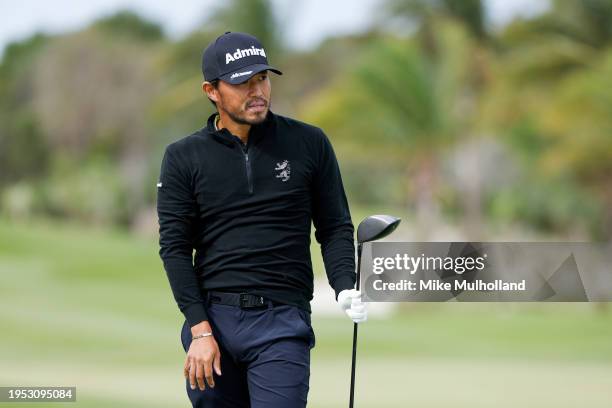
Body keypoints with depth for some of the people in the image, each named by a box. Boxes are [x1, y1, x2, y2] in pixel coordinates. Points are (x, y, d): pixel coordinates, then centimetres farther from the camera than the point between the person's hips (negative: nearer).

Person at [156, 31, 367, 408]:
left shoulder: (309, 144, 5)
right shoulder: (183, 158, 5)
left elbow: (335, 227, 9)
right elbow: (175, 247, 2)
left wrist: (345, 288, -10)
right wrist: (200, 330, -7)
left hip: (282, 321, -2)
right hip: (212, 319, 2)